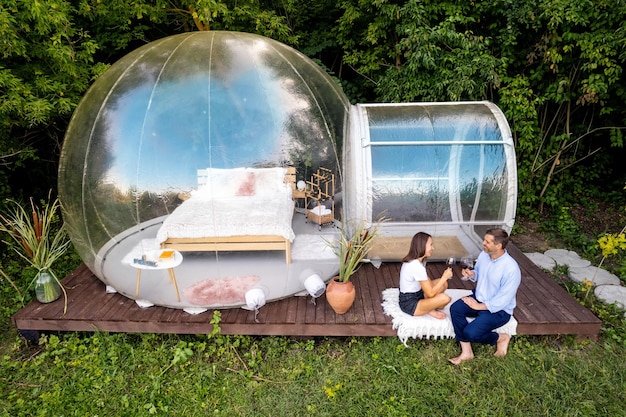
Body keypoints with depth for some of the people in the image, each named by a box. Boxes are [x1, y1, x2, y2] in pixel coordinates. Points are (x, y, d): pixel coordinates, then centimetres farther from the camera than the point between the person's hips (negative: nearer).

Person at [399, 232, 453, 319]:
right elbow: (430, 293, -22)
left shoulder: (413, 261, 2)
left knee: (443, 283, 7)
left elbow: (428, 282, 9)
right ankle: (431, 310, 3)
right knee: (445, 298, -25)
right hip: (409, 305, -10)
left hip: (415, 296, 10)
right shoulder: (417, 266, -28)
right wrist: (444, 277, -14)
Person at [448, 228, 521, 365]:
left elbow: (503, 299, -25)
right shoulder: (484, 254, -5)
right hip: (478, 297, 7)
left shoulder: (511, 269, -28)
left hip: (498, 309, -7)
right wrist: (471, 274, -10)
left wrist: (479, 306, -21)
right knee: (455, 308, -21)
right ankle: (466, 352, -11)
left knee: (470, 333, -23)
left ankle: (501, 338, 9)